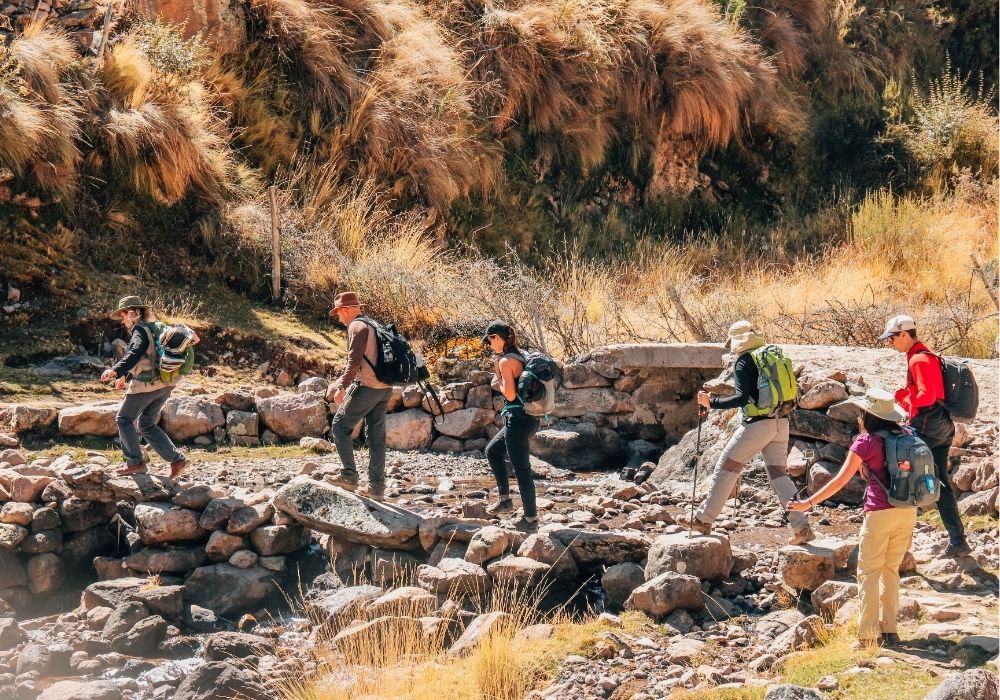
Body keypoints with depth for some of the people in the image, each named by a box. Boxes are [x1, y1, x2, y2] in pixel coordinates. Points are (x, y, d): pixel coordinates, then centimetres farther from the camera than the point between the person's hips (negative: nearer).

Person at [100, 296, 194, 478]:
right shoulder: (152, 328, 18)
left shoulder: (140, 330, -11)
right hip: (164, 385, 9)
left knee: (124, 419, 7)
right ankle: (177, 459, 6)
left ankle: (135, 463, 8)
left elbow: (135, 353, -30)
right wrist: (125, 376, 37)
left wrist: (116, 371, -41)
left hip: (146, 384, -9)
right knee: (146, 424, 16)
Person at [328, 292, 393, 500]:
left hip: (366, 387, -9)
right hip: (385, 389, 9)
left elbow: (354, 361, -20)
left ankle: (349, 475, -7)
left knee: (340, 426, 1)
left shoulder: (357, 326, -8)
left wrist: (342, 386, -24)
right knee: (376, 437, 8)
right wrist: (341, 380, 34)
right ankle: (377, 488, 7)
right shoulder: (373, 325, 21)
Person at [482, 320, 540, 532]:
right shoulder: (521, 356, 12)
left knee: (521, 468, -2)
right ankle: (505, 499, 26)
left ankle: (530, 518, 4)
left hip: (518, 419, -10)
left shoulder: (506, 361, -15)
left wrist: (498, 379, -5)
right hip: (530, 417, 10)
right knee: (493, 451, 24)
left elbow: (510, 394, -20)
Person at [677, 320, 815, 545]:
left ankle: (703, 519, 9)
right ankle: (802, 528, 1)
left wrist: (711, 402, -13)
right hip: (781, 423, 7)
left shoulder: (743, 362, -9)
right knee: (779, 474, 9)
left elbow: (742, 398, -18)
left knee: (725, 469, 4)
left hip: (757, 424, -7)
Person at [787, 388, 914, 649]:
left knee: (868, 572, 3)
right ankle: (889, 630, 15)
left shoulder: (866, 442, -6)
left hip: (881, 512, -5)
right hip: (908, 512, 5)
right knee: (891, 570, 17)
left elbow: (840, 481, -6)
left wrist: (808, 503, -2)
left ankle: (867, 635, -1)